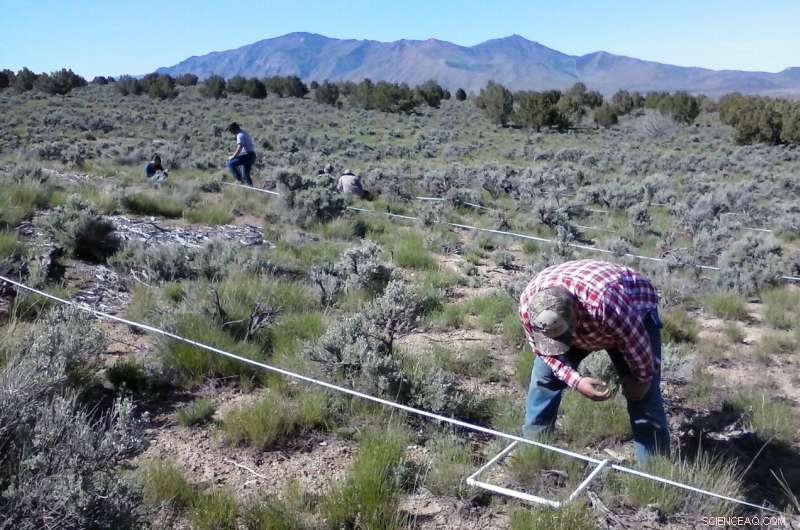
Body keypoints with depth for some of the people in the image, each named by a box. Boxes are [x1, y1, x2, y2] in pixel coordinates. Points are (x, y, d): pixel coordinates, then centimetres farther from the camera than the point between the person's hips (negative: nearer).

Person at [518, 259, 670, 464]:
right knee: (543, 376, -2)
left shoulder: (605, 303, -48)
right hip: (580, 322, 4)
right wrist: (576, 381, -26)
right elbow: (543, 349, -15)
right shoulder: (528, 304, -34)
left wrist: (641, 381, -12)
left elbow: (637, 346, -29)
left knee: (643, 395, -11)